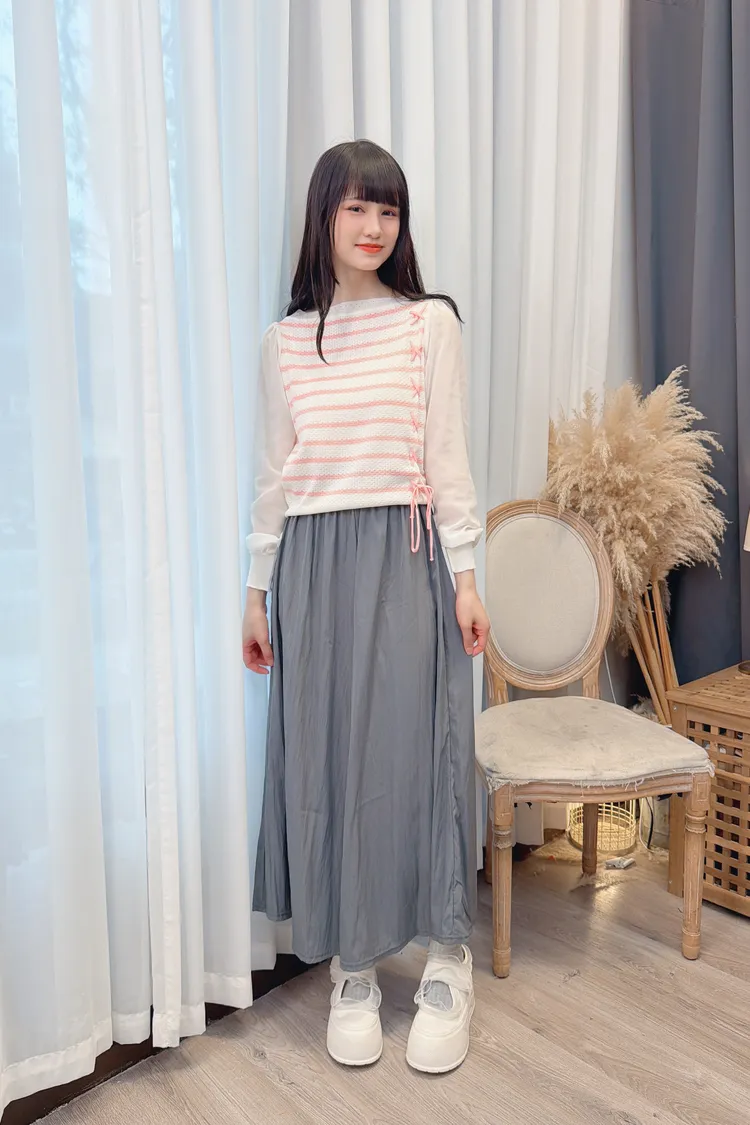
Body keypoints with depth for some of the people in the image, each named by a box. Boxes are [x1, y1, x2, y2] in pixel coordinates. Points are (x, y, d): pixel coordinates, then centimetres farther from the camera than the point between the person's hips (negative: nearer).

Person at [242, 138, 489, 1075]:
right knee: (325, 758, 6)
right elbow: (274, 475, 10)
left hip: (407, 556, -2)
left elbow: (447, 457, 1)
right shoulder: (284, 341, 10)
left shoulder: (430, 322, 4)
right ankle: (351, 969, 24)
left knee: (416, 751, 1)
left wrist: (464, 575, -3)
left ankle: (447, 965, 22)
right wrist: (258, 590, 8)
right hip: (314, 563, 2)